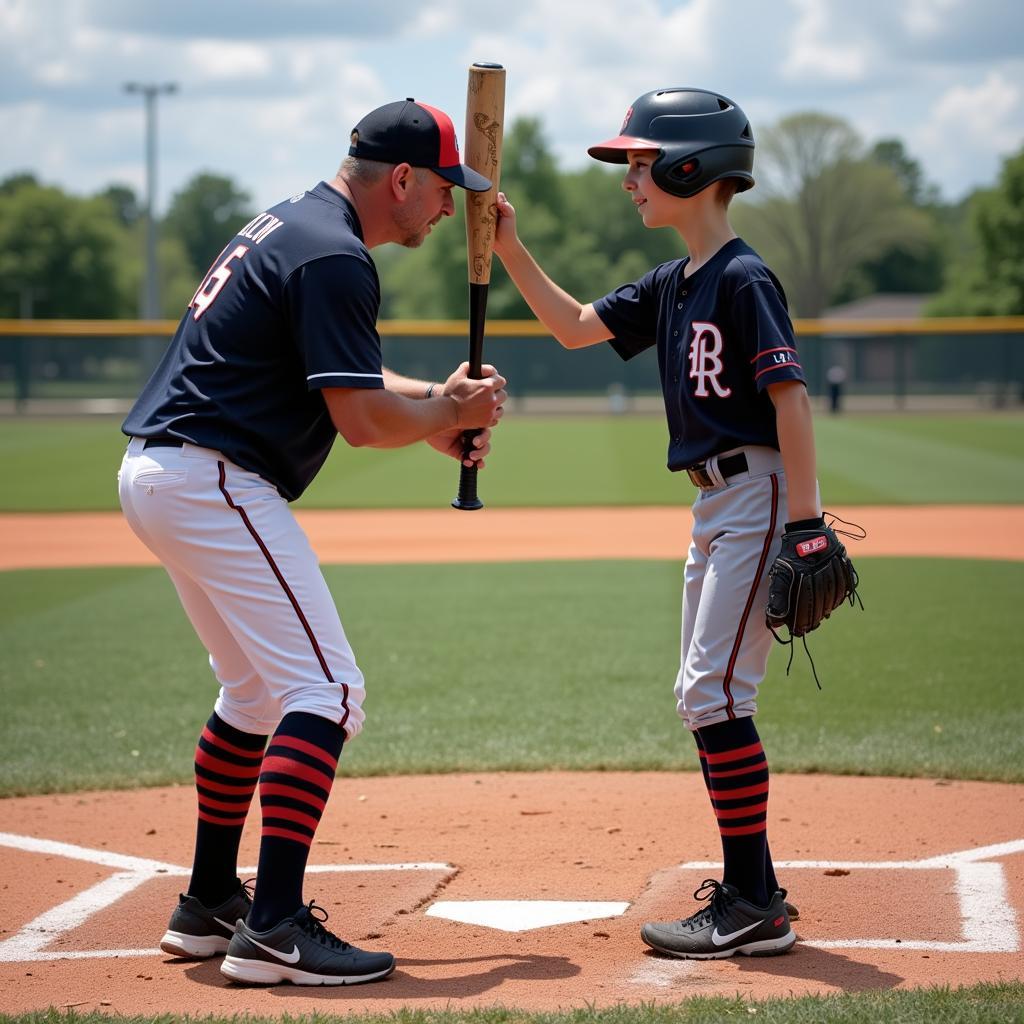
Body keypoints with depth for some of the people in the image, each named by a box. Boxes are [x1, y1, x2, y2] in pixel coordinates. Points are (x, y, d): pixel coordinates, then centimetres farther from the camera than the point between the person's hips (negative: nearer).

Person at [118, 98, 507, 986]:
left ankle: (210, 901, 28)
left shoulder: (290, 225, 18)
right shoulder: (335, 258, -15)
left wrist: (435, 402, 10)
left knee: (258, 688, 22)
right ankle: (274, 927, -17)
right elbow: (361, 422, -19)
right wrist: (453, 412, 0)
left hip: (155, 474, 11)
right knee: (326, 690, -12)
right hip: (213, 481, -11)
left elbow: (341, 376, 26)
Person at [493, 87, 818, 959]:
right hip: (715, 505, 10)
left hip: (759, 496, -10)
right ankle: (750, 890, 20)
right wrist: (511, 251, 11)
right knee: (704, 697, 12)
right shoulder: (672, 286, 13)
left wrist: (805, 526, -23)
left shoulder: (745, 280, -14)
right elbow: (576, 327, 21)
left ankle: (756, 909, -8)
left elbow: (790, 399, -19)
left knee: (715, 693, -12)